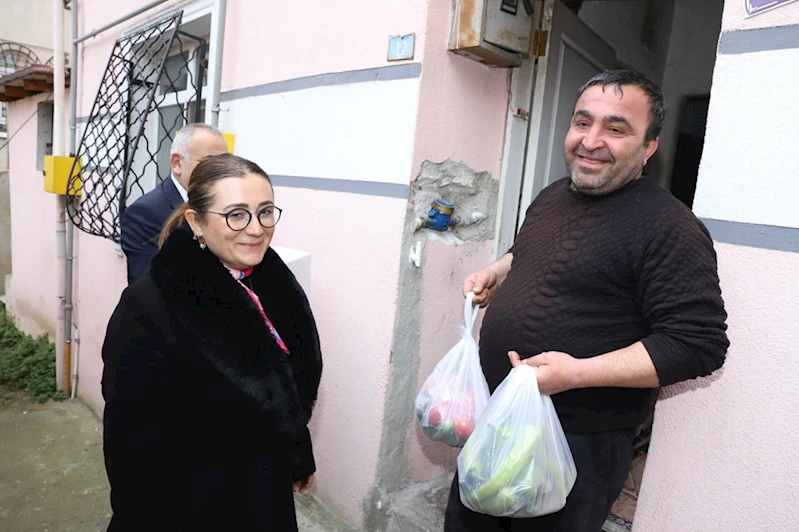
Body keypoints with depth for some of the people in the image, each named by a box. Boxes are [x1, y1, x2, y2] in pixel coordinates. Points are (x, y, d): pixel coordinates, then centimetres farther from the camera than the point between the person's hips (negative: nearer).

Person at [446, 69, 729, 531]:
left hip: (580, 441, -7)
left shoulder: (669, 228, -19)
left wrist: (578, 373, -28)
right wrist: (496, 272, 5)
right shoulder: (552, 196, 7)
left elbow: (700, 344, -21)